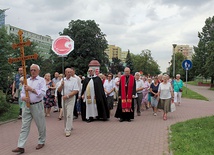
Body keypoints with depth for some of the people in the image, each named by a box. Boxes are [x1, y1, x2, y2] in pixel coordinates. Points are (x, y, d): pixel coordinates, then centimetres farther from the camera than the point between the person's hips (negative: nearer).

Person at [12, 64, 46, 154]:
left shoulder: (41, 80, -3)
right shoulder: (27, 81, 13)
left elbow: (43, 93, -15)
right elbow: (22, 92, 10)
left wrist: (31, 89, -19)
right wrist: (23, 97, -12)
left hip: (37, 105, -4)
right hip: (26, 105, 4)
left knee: (40, 125, 8)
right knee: (24, 126, 2)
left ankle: (41, 142, 26)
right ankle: (21, 146, 3)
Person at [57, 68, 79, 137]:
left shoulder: (74, 80, -6)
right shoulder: (62, 80, 9)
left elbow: (76, 91, -12)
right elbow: (59, 90, 8)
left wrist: (67, 96, -17)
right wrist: (61, 85, -12)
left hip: (71, 98, -5)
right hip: (63, 98, 5)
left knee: (69, 114, -9)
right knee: (65, 114, 13)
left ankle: (68, 130, -6)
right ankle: (70, 126, 30)